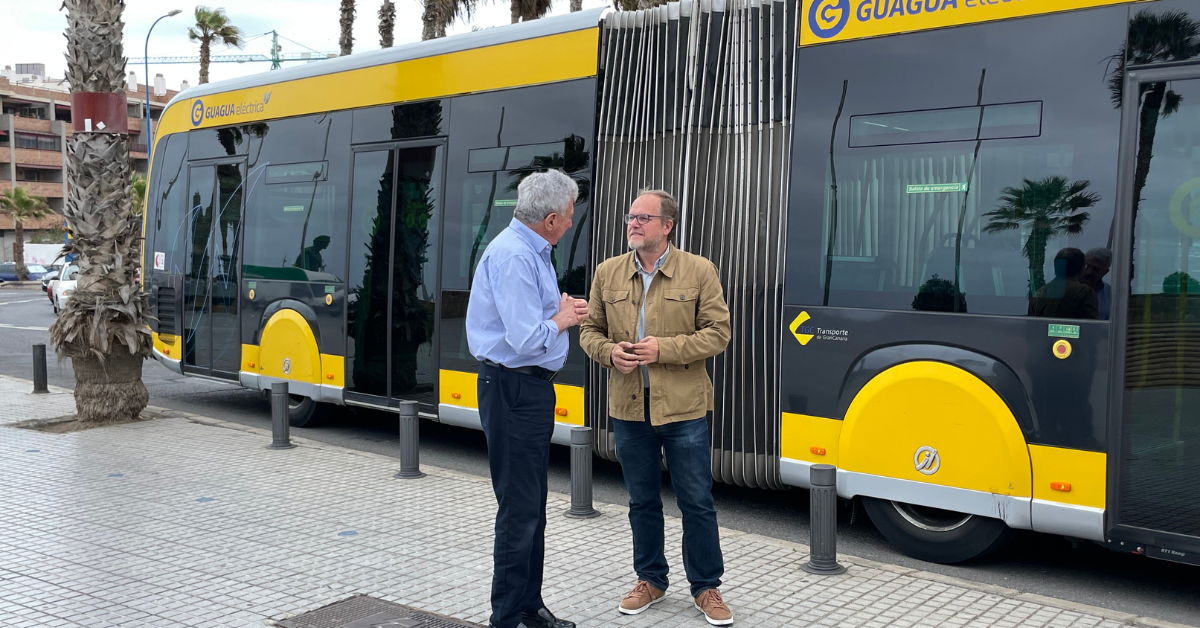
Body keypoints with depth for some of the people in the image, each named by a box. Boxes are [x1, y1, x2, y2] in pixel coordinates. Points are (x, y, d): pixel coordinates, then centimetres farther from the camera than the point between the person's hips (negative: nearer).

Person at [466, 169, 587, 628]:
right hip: (514, 390, -11)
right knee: (519, 509, -4)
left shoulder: (532, 251, 13)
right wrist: (561, 319, -8)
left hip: (532, 388, 11)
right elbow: (527, 338, -26)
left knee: (532, 507, 16)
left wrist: (562, 312, 5)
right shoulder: (512, 256, -20)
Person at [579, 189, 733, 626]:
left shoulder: (699, 271, -4)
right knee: (642, 501, 14)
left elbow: (718, 332, -6)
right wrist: (609, 352, -11)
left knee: (697, 502, 4)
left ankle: (706, 587, 20)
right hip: (629, 409, 3)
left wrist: (664, 349, -17)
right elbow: (590, 329, 11)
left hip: (683, 409, -3)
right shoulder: (607, 273, 5)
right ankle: (650, 581, 31)